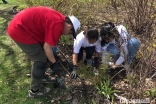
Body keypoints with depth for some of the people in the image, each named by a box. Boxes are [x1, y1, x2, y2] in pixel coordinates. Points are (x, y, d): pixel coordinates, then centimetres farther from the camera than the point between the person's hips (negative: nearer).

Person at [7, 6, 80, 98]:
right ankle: (35, 90, 14)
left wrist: (52, 60, 19)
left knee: (42, 55, 20)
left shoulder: (59, 19, 10)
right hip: (19, 30, -10)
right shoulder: (58, 25, -21)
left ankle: (40, 75, 40)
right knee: (41, 60, -2)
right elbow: (47, 47, -18)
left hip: (21, 25, 10)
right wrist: (54, 63, -5)